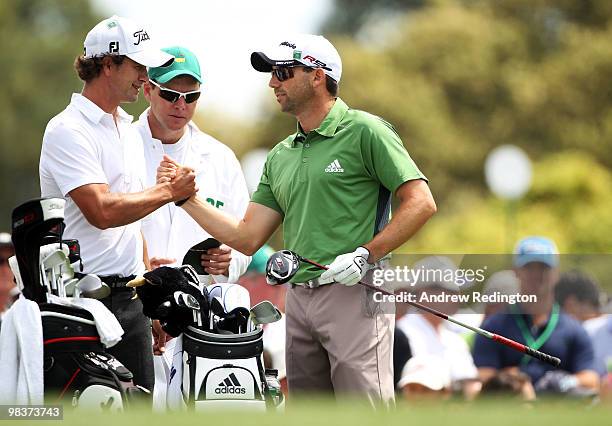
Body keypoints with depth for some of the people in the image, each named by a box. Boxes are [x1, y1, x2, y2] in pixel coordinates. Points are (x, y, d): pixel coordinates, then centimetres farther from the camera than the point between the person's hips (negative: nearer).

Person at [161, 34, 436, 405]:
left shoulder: (365, 132, -3)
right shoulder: (281, 156, 19)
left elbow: (421, 202, -8)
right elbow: (247, 238, 16)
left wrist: (366, 255, -16)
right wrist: (187, 197, 10)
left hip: (354, 294, -7)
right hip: (299, 300, 7)